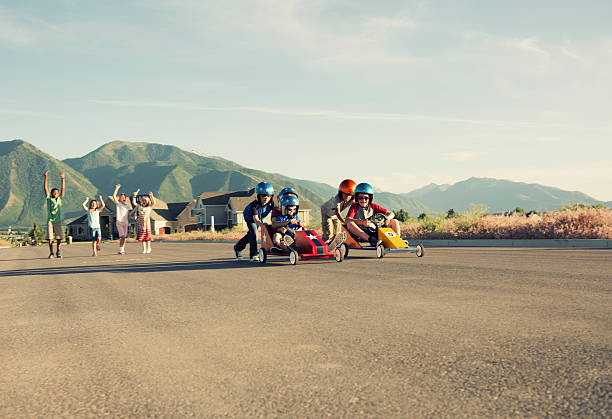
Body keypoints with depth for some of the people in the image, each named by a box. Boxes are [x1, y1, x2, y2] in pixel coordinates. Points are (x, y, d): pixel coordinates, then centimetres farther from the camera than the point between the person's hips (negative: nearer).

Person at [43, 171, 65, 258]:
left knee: (59, 238, -3)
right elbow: (46, 188, 2)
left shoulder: (59, 198, 11)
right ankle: (51, 253, 3)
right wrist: (46, 177, -3)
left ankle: (58, 252, 5)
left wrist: (63, 179, 2)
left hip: (58, 221, 2)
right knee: (50, 238, -3)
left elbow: (63, 189, 8)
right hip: (50, 221, -2)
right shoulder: (49, 198, 6)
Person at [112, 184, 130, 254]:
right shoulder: (118, 204, -2)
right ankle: (120, 250, -13)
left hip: (125, 222, 5)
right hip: (119, 222, -5)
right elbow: (114, 196, -14)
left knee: (124, 237, 5)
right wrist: (117, 188, -15)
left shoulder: (127, 205, 13)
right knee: (122, 236, -14)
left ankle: (123, 249, 11)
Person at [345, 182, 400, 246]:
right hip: (361, 234, -4)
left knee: (394, 221, 0)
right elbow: (347, 220, -18)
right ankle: (370, 239, -46)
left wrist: (387, 218, -16)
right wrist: (362, 222, -35)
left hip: (375, 233, 4)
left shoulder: (373, 206, 12)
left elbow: (391, 213, 10)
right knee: (350, 224, -33)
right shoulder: (354, 207, 2)